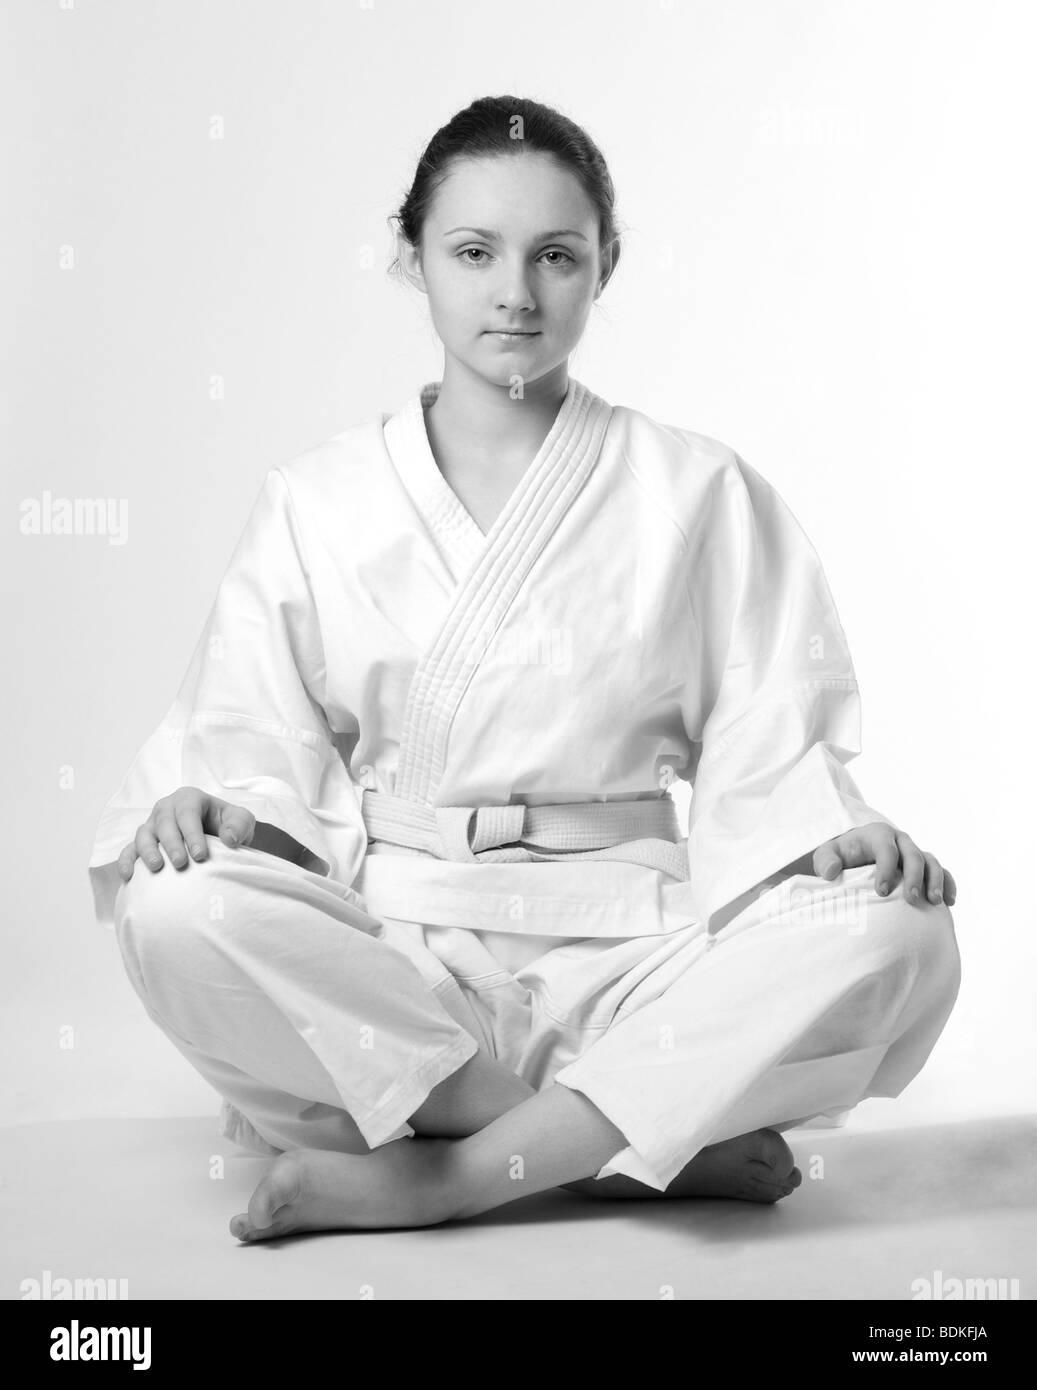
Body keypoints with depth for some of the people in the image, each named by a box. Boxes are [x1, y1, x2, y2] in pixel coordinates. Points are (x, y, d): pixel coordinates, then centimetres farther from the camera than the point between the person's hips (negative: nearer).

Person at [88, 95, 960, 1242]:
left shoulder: (698, 493, 7)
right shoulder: (315, 501, 9)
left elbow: (767, 748, 5)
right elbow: (259, 733, 7)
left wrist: (844, 837, -16)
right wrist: (219, 807, -15)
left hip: (615, 952, 0)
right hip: (376, 954, 1)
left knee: (894, 943, -27)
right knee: (179, 914, -31)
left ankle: (432, 1173, -24)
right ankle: (670, 1134, -21)